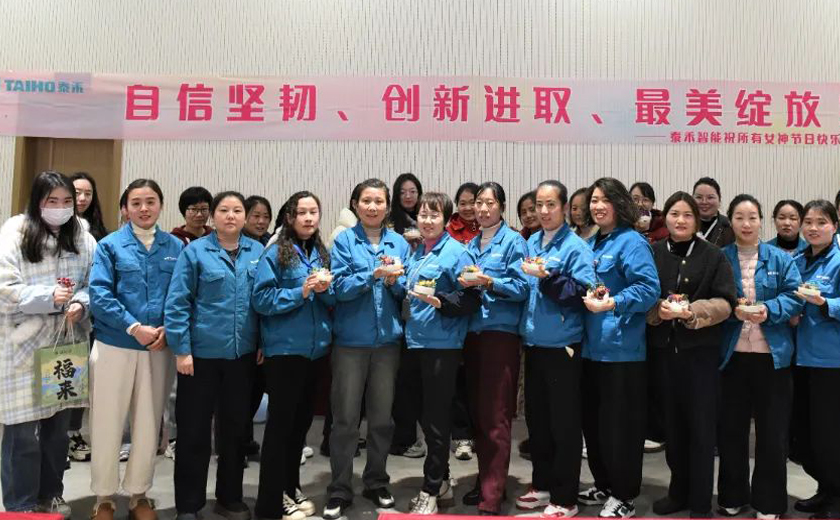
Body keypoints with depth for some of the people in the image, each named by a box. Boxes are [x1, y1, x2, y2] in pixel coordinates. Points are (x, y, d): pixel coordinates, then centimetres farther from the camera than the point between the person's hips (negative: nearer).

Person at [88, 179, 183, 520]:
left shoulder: (176, 247, 5)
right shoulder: (110, 245, -1)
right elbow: (100, 295, -10)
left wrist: (168, 329, -12)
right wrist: (135, 328, -17)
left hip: (159, 348, 2)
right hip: (114, 346, -2)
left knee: (148, 425, 11)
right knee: (108, 424, 7)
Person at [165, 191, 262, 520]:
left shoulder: (258, 252, 5)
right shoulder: (195, 251, -5)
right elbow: (177, 303, -8)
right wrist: (181, 349, -11)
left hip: (243, 354, 3)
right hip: (201, 353, -3)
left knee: (236, 427, 14)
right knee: (193, 431, 6)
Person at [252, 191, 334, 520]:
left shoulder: (323, 253, 9)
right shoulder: (275, 253, -7)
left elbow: (337, 300, 9)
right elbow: (261, 299, -14)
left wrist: (326, 289, -12)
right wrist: (301, 291, -21)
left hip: (315, 348, 6)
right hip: (284, 348, -6)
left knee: (301, 420, 15)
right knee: (281, 422, 1)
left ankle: (291, 487, 31)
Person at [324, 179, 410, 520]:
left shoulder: (399, 243, 8)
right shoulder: (344, 240, -1)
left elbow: (407, 291, 7)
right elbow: (340, 287, -12)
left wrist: (394, 281, -14)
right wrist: (374, 274, -25)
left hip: (387, 340, 3)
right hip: (350, 340, -3)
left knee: (382, 418, 11)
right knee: (345, 419, 2)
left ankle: (377, 484, 28)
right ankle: (339, 492, 15)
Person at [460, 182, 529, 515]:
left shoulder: (513, 241, -2)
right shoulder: (471, 245, 16)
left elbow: (521, 288, -10)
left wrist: (489, 282, -23)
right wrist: (465, 284, -2)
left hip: (501, 332, -6)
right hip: (473, 331, 7)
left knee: (495, 416, -5)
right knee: (477, 412, 11)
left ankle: (492, 499, 0)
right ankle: (485, 481, 25)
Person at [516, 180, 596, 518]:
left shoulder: (576, 246, -9)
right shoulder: (531, 243, 12)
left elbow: (584, 291, -17)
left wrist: (549, 277, -26)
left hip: (561, 345, -7)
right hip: (532, 341, 7)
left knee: (564, 423, 1)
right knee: (536, 416, 16)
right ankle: (542, 484, 32)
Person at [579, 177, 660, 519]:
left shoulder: (631, 242, -10)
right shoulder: (592, 244, 16)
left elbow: (648, 288, -21)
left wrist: (610, 304, -25)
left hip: (621, 347, -9)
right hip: (593, 345, 9)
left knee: (620, 423, 1)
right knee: (593, 419, 15)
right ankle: (603, 485, 31)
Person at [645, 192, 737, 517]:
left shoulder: (713, 256, -1)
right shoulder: (652, 254, 6)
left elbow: (725, 302, -6)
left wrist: (693, 312, -22)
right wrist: (659, 308, -16)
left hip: (701, 349, -2)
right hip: (664, 348, 3)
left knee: (701, 425, 2)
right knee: (672, 421, 12)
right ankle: (679, 491, 28)